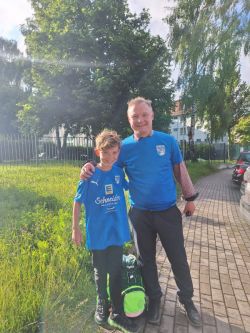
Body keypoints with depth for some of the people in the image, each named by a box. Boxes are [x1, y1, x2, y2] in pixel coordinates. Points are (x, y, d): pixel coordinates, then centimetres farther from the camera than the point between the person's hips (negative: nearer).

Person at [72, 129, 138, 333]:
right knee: (100, 272, 19)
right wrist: (75, 228, -5)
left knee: (116, 272, 14)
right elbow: (78, 202, -6)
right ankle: (102, 303, 45)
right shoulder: (90, 175, -15)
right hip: (97, 234, -2)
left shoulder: (119, 172, -6)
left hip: (117, 231, 2)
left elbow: (130, 187, 14)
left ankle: (117, 313, 33)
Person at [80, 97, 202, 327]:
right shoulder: (124, 146, -5)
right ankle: (154, 299, 42)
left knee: (179, 259, 14)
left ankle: (187, 300, 41)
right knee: (147, 260, 17)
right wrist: (90, 170, -19)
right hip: (140, 214, 0)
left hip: (168, 211, 0)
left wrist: (190, 198, 7)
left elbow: (180, 170, 4)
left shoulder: (168, 141, -4)